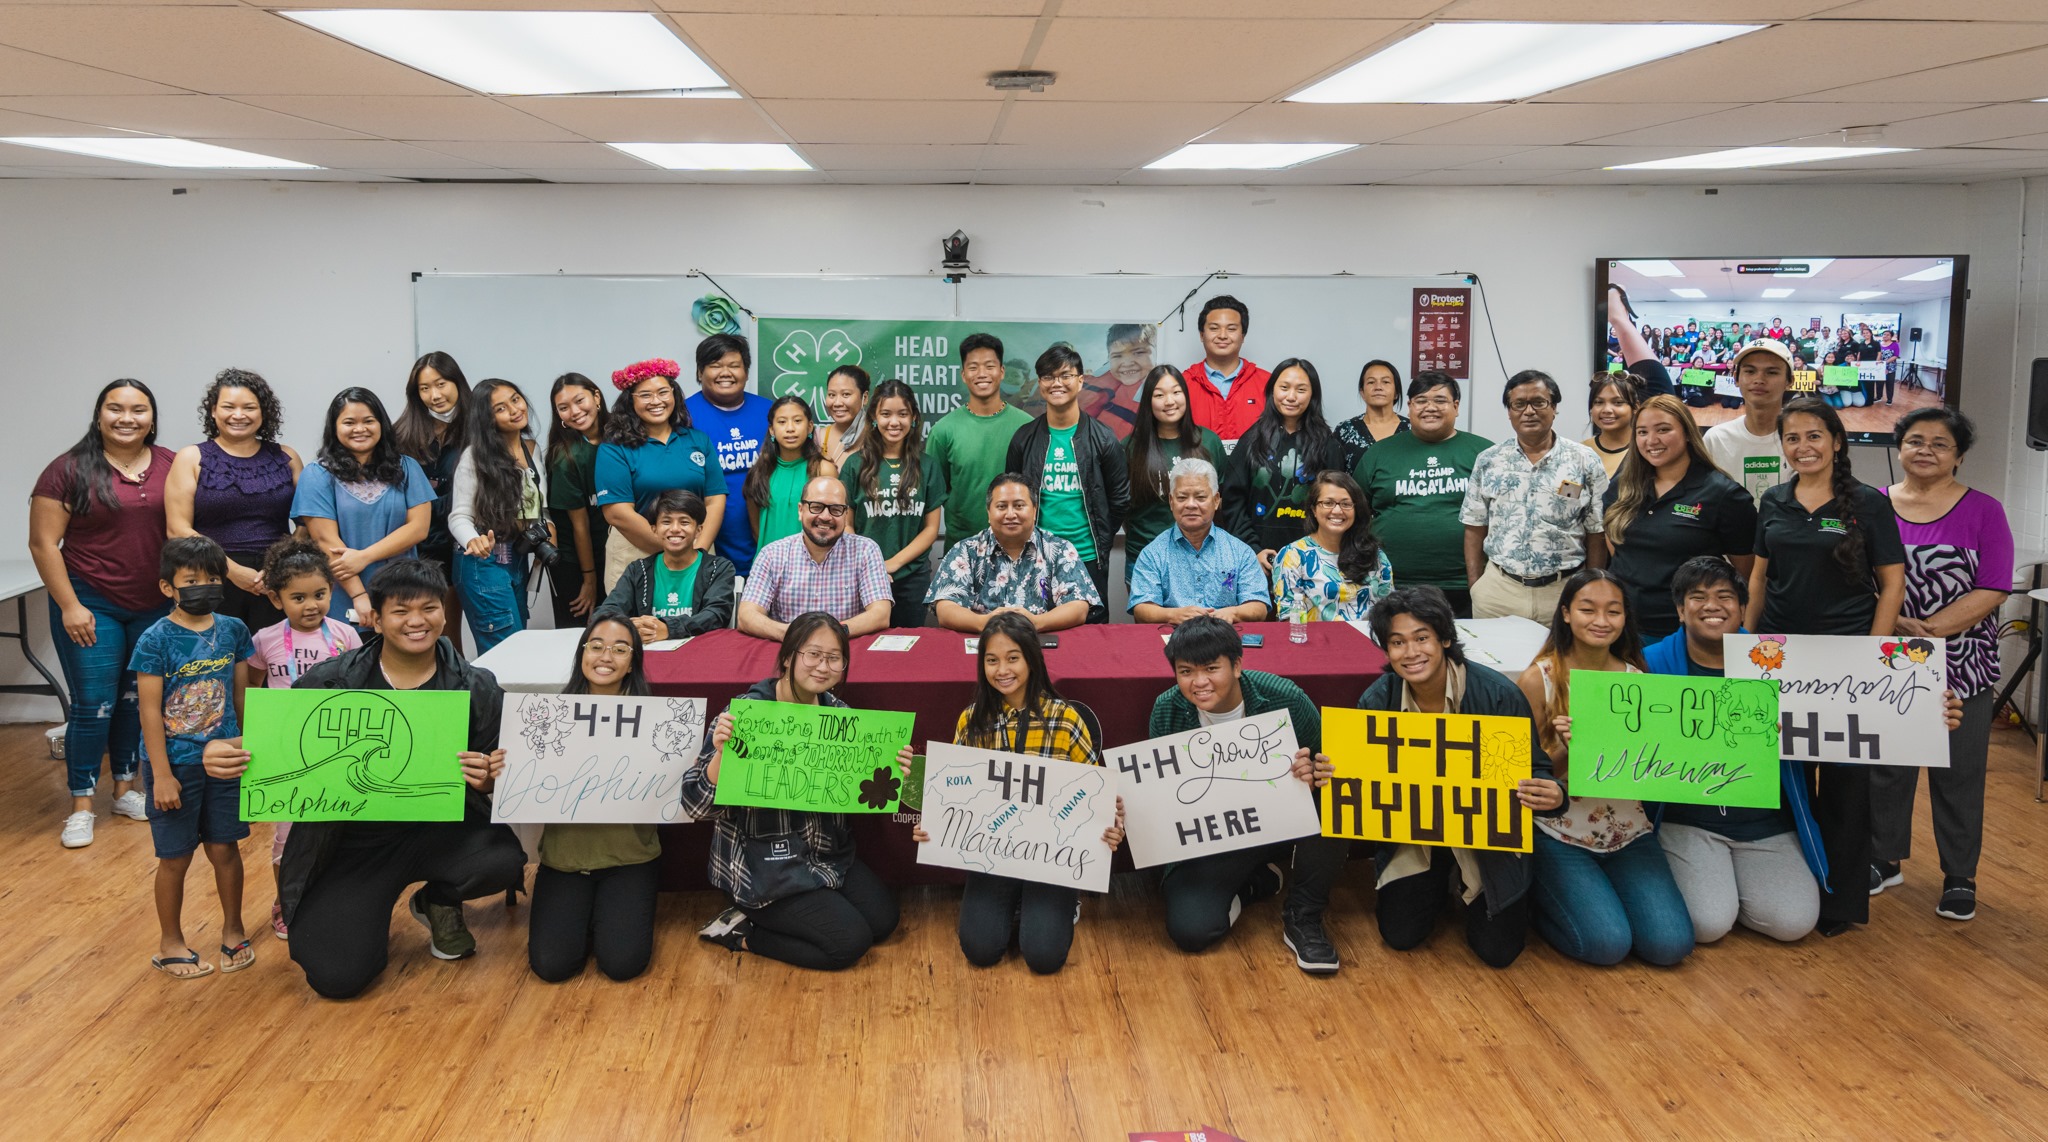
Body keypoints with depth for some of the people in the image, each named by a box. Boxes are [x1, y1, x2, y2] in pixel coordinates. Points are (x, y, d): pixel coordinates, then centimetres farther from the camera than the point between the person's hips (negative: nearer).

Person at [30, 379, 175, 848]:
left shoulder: (172, 467, 2)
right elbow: (43, 543, -6)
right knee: (93, 704, -2)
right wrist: (70, 606, -10)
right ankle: (81, 805, 10)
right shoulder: (70, 470, -6)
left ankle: (125, 788, 28)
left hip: (155, 606, 3)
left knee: (138, 700, 12)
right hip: (91, 606, -3)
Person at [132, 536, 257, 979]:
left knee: (225, 849, 11)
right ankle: (171, 943, 23)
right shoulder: (155, 641, -12)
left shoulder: (232, 631, 1)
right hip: (176, 764, -3)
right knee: (175, 857, 7)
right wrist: (161, 774, -13)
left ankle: (233, 932, 29)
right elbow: (150, 710, -12)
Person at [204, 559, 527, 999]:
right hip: (351, 838, 0)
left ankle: (438, 902, 9)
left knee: (505, 861, -31)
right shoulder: (331, 682, -4)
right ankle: (368, 916, 26)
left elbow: (500, 778, 0)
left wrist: (488, 778, -25)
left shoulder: (477, 688, -3)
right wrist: (220, 751, -23)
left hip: (440, 827, 1)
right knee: (335, 976, -14)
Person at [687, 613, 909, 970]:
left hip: (827, 854, 7)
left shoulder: (837, 713, -2)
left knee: (883, 919, 3)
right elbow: (697, 804, -21)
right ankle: (740, 933, 6)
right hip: (764, 866, -7)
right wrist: (721, 753, -39)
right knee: (849, 942, -13)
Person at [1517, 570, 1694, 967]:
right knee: (1608, 943, -20)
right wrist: (1564, 750, -25)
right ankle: (1539, 900, 11)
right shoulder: (1539, 679, -8)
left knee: (1670, 944, -12)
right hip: (1559, 835, -4)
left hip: (1629, 833, 4)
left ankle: (1602, 890, 16)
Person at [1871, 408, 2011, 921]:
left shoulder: (1982, 511, -2)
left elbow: (1992, 591, -9)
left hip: (1962, 667, -2)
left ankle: (1960, 877, 17)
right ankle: (1883, 860, 27)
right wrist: (1897, 625, -17)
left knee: (1958, 773, 5)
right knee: (1886, 767, 11)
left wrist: (1928, 629, -19)